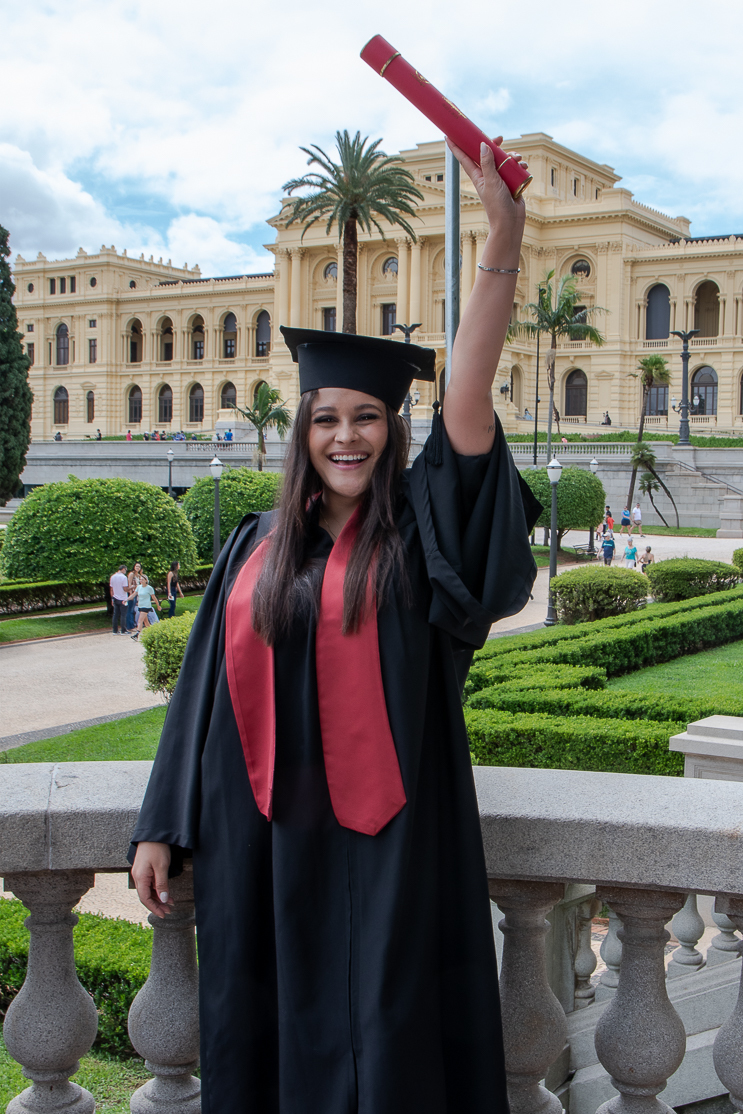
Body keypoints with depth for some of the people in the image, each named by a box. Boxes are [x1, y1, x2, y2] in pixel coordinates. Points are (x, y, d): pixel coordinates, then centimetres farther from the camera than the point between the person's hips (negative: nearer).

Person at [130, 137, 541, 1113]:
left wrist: (504, 238, -26)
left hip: (387, 835, -3)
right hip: (265, 837, 3)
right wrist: (161, 827, 8)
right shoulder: (256, 550, 6)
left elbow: (469, 396, -17)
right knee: (272, 1032, 13)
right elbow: (206, 692, 9)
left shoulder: (418, 530, -3)